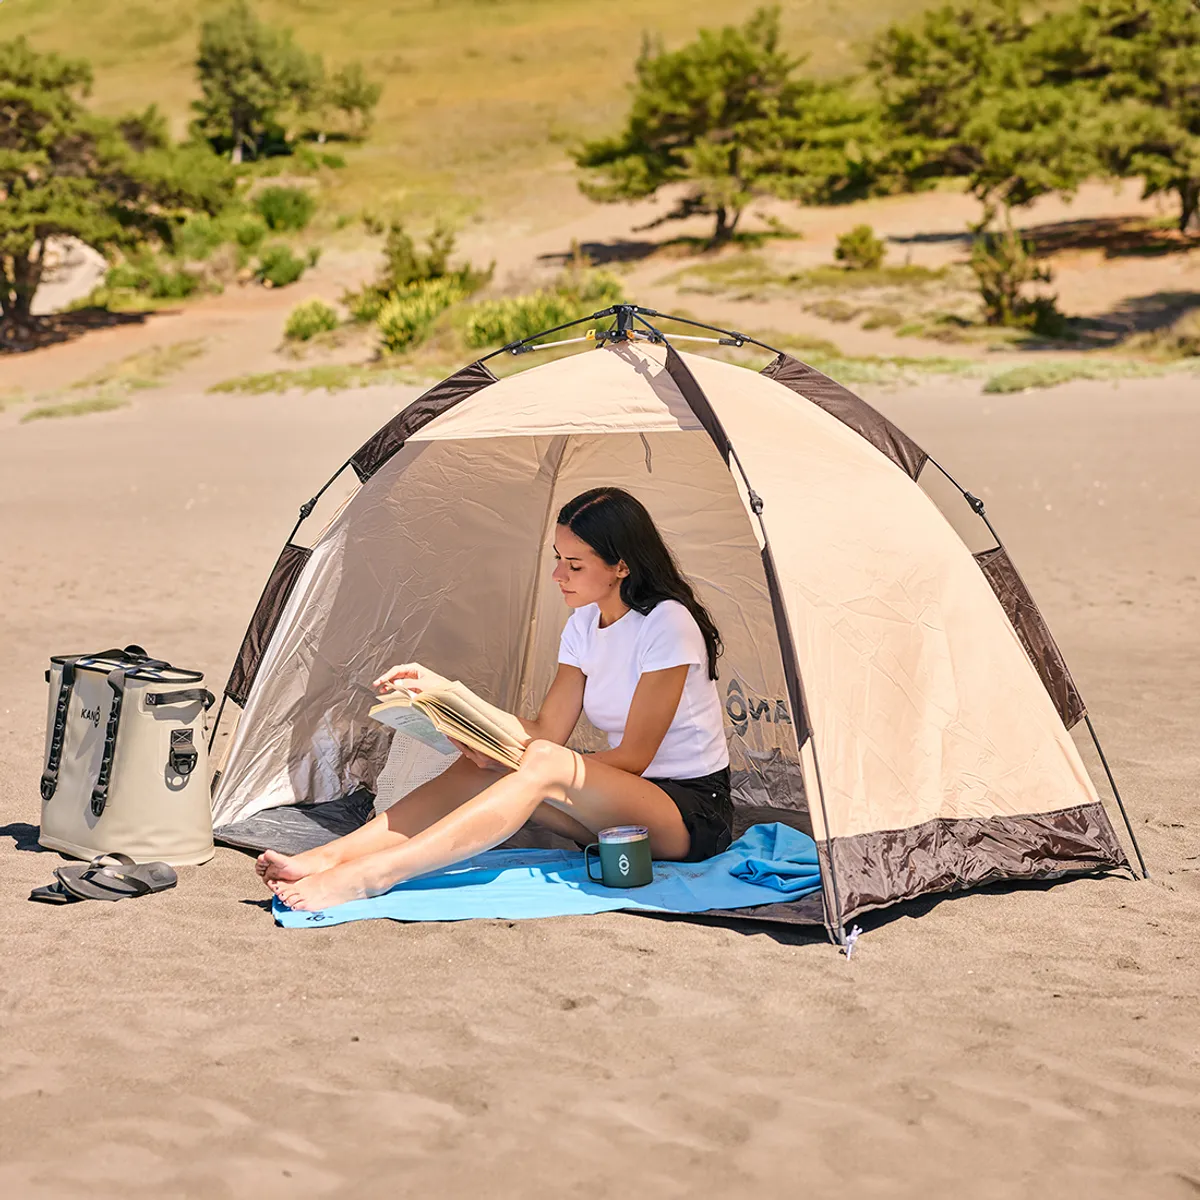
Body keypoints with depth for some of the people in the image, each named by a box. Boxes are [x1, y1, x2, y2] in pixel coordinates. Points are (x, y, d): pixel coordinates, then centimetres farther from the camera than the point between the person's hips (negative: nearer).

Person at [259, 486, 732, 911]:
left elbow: (635, 756, -17)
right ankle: (326, 858, -23)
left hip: (694, 816, -8)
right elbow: (547, 730, 5)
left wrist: (510, 760, -19)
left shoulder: (667, 624, -18)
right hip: (620, 809, 8)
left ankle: (368, 876, -43)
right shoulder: (584, 625, 7)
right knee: (475, 770, -14)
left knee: (545, 767, -34)